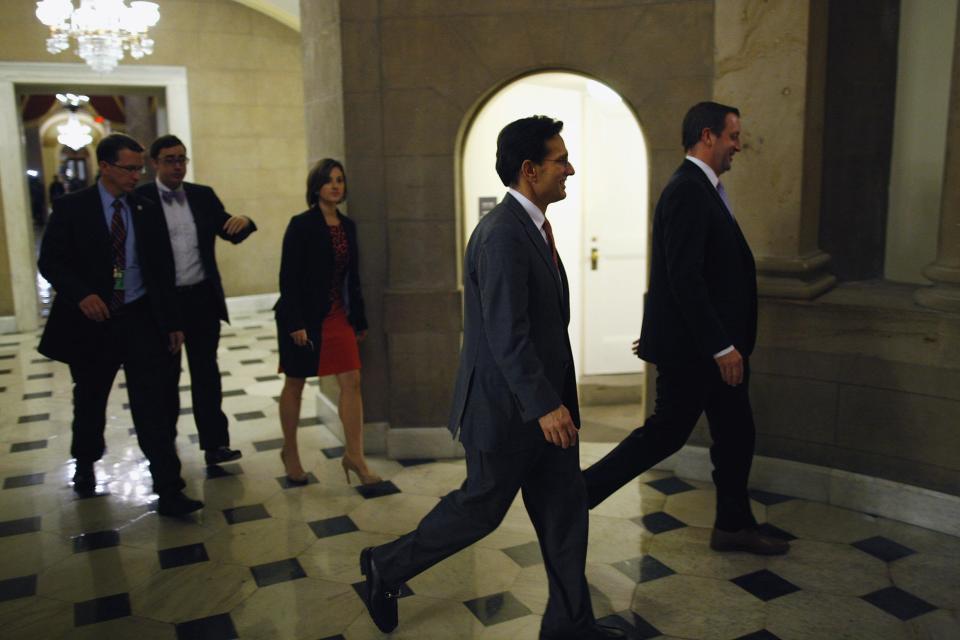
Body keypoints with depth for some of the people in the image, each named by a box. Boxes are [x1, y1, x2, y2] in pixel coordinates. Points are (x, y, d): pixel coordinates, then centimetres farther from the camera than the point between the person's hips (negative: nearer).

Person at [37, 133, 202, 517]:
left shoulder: (147, 211, 4)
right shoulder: (71, 208, -3)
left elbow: (162, 270, 7)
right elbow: (50, 261, -7)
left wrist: (172, 322, 6)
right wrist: (81, 294, -25)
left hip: (140, 319, 1)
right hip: (91, 320, -1)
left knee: (154, 405, -5)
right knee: (89, 402, 17)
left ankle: (169, 492, -2)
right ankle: (85, 466, 44)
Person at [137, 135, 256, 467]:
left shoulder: (203, 196, 6)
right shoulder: (140, 199, -5)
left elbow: (231, 234, 7)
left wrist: (243, 222, -16)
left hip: (202, 298, 2)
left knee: (206, 373, 6)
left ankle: (215, 443, 12)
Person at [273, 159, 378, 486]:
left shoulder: (348, 226, 7)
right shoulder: (301, 225, -10)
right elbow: (288, 276, -13)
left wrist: (359, 319, 12)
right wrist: (295, 323, -19)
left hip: (337, 316, 5)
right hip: (304, 318, -5)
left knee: (351, 382, -2)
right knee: (294, 385, 9)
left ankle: (355, 456, 5)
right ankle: (290, 452, 27)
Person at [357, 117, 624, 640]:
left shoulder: (530, 227, 9)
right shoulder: (502, 236, -22)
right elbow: (507, 336, -26)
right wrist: (544, 405, -25)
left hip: (544, 398, 9)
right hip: (508, 405, -9)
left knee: (565, 507, 12)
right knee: (481, 506, 8)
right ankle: (386, 566, 30)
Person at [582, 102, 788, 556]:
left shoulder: (700, 190, 14)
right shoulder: (687, 191, -19)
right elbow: (684, 278, -26)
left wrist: (659, 330, 22)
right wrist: (721, 346, -24)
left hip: (710, 343, 10)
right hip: (692, 347, -10)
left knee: (735, 434, 15)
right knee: (666, 433, 1)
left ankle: (734, 526, 30)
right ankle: (580, 494, 14)